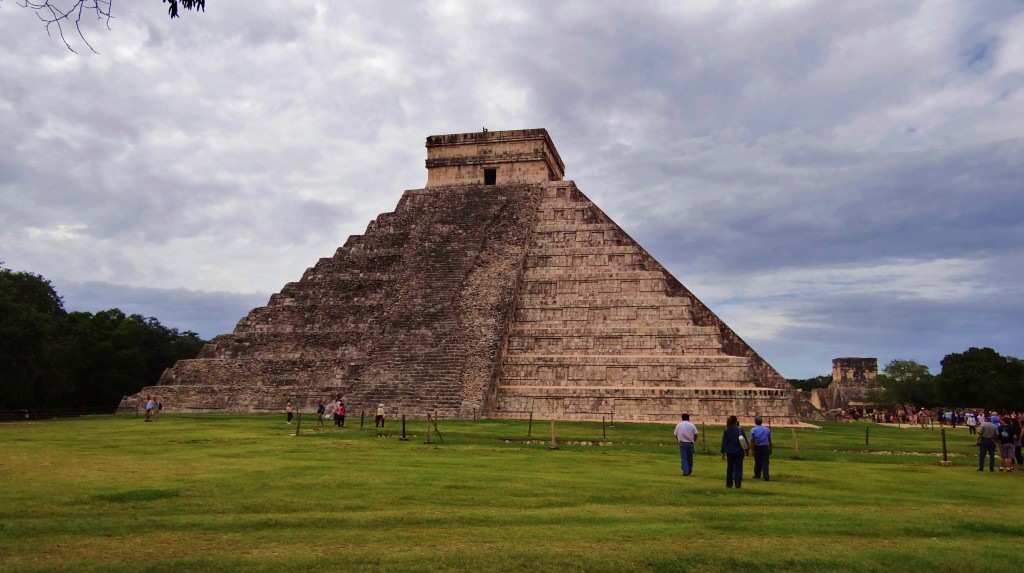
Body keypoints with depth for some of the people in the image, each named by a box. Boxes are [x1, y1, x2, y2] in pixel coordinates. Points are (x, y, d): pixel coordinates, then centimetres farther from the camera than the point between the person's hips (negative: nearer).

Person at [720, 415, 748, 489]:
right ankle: (738, 484, 0)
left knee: (730, 468, 14)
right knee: (738, 468, 4)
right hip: (739, 452, -2)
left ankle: (729, 484, 18)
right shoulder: (740, 429, -8)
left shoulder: (726, 430, -4)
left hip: (730, 452, 2)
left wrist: (723, 452, 4)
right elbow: (745, 440, -5)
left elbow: (724, 442, -2)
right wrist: (746, 450, 4)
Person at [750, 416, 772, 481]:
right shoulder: (767, 429, 2)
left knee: (757, 462, 13)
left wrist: (752, 450, -5)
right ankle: (766, 477, -9)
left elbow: (752, 441, -9)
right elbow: (770, 441, 6)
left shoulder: (753, 430, -6)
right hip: (765, 447, 1)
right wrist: (770, 449, 15)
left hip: (757, 448, -1)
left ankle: (757, 475, 27)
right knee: (765, 462, -1)